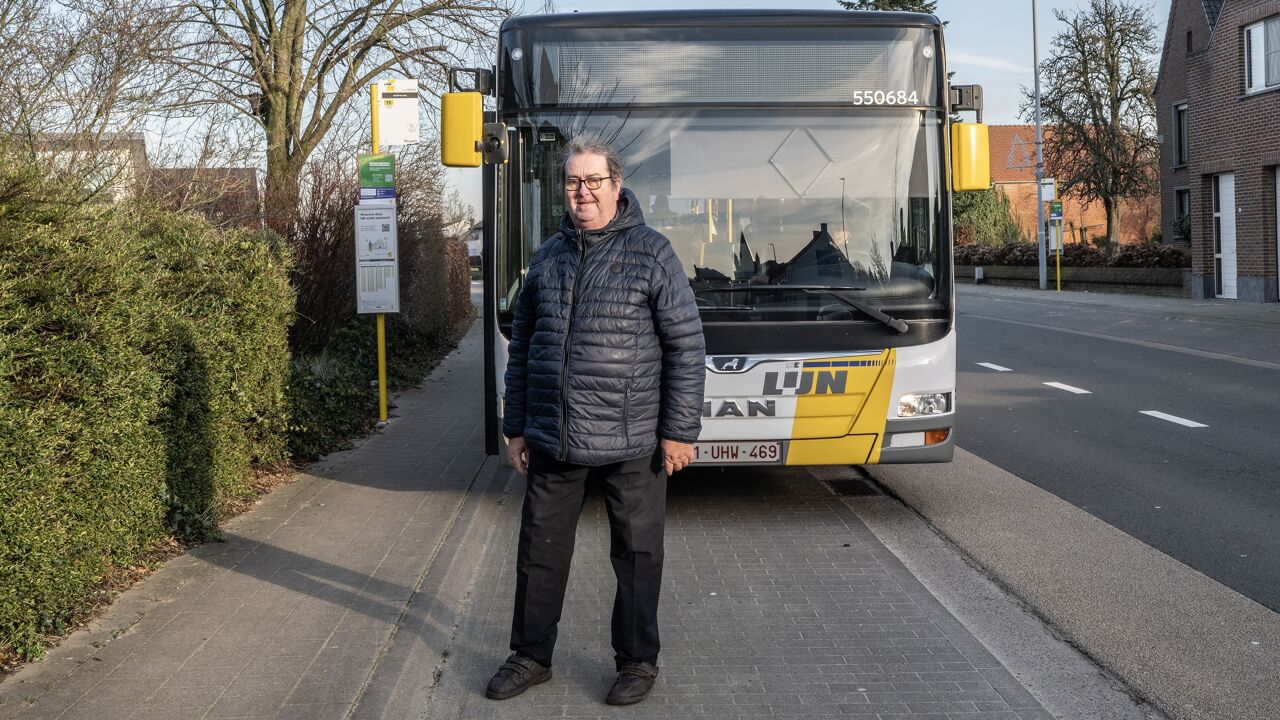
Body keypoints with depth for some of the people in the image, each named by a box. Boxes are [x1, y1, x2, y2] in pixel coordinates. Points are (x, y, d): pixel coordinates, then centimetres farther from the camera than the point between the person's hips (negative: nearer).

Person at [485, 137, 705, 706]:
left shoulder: (651, 253, -4)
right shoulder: (547, 258, 9)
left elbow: (686, 346, -5)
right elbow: (522, 346, 16)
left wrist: (679, 430, -9)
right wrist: (515, 427, 13)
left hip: (631, 445, -4)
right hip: (552, 440, 4)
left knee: (636, 557, 8)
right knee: (540, 551, 12)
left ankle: (638, 662, 24)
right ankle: (531, 656, 28)